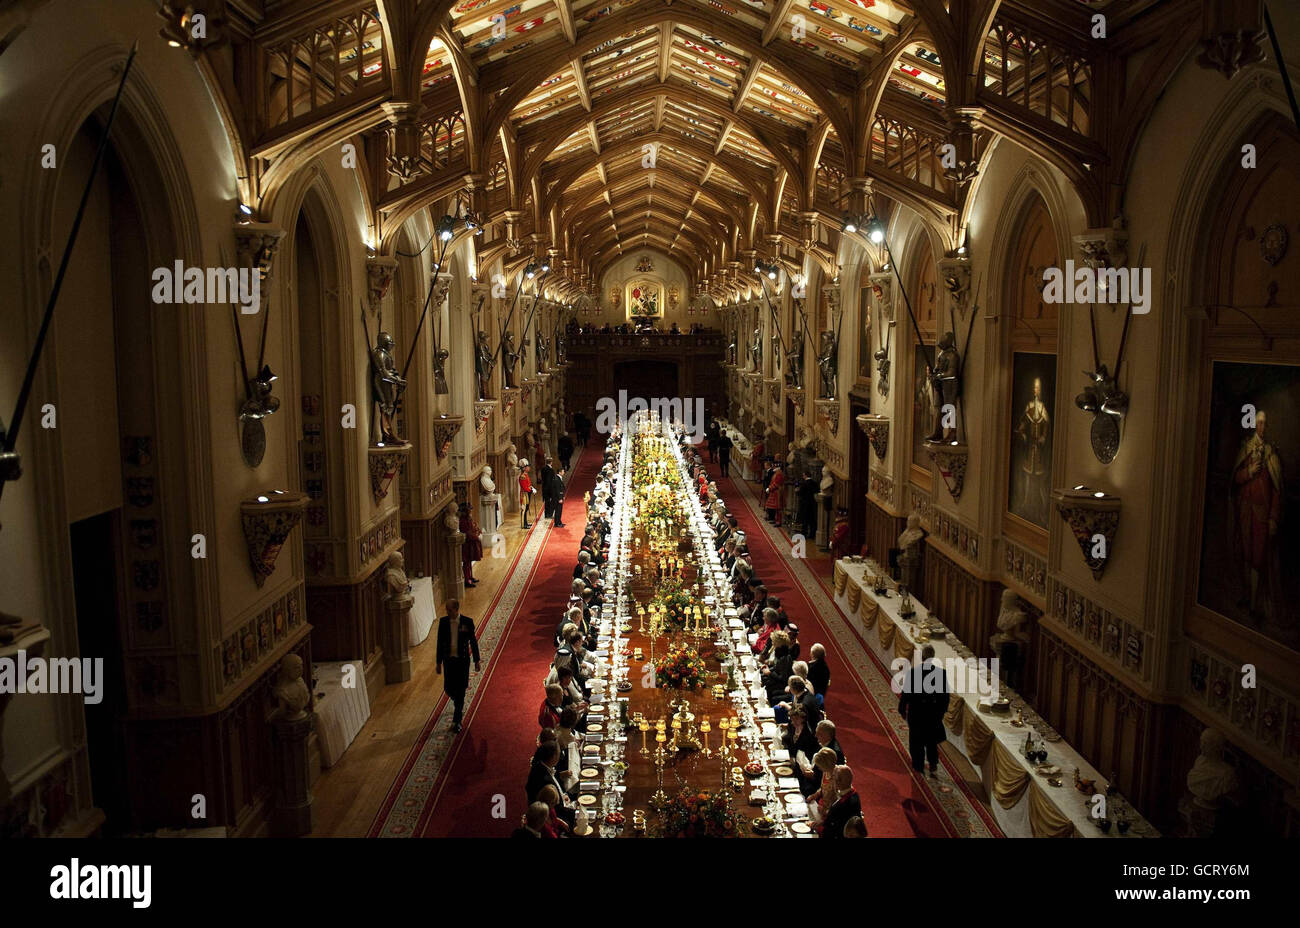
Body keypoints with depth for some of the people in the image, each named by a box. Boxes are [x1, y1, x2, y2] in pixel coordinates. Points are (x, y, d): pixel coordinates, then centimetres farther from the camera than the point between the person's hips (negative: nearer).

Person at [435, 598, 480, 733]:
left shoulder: (467, 622, -10)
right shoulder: (443, 622, -4)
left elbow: (473, 642, -1)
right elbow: (440, 643, 4)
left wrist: (476, 661, 2)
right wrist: (439, 662, 5)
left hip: (462, 660, -3)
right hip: (448, 660, 3)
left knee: (460, 691, -2)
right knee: (448, 689, 8)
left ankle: (457, 721, 6)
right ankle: (459, 706, 40)